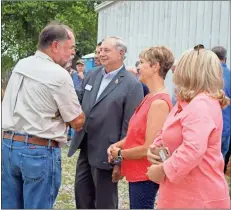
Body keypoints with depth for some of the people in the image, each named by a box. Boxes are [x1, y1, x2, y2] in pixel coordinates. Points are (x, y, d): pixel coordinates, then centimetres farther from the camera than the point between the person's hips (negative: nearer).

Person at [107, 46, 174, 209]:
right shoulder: (150, 98, 8)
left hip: (145, 175, -9)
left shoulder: (159, 102, -22)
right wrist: (116, 146, 0)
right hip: (138, 172, 9)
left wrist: (120, 154, -9)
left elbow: (148, 148, -22)